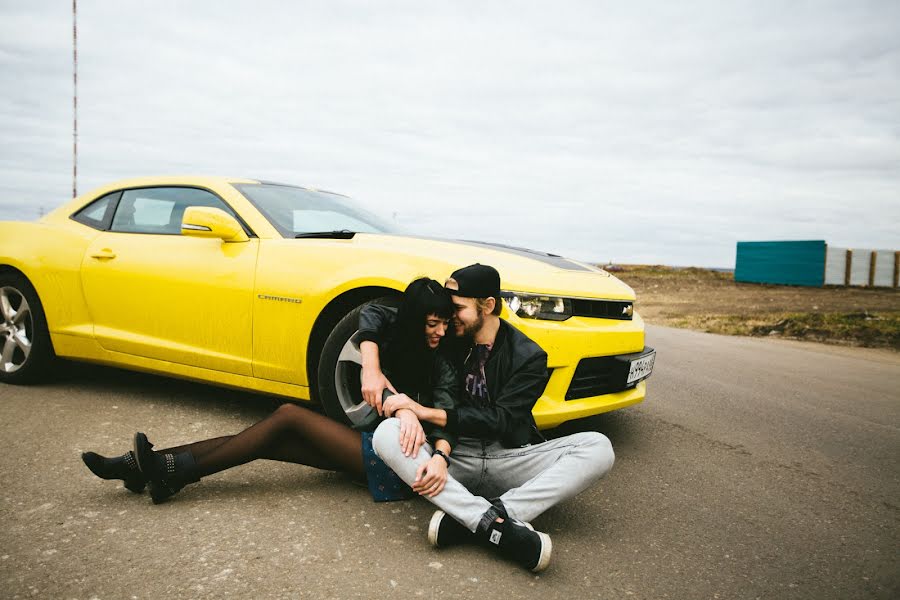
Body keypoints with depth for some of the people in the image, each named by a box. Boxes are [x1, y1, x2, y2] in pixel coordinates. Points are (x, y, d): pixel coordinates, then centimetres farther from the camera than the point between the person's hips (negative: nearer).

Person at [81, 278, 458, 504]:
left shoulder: (442, 366, -8)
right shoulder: (390, 336, 3)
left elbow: (445, 417, -20)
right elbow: (373, 374, -14)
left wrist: (440, 457, -43)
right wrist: (403, 410, -34)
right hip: (368, 438, 5)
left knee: (288, 417, -18)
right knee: (266, 441, -9)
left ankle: (170, 473, -11)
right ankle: (141, 465, -3)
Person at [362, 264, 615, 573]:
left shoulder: (528, 357, -4)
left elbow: (500, 421, -14)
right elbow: (376, 313, 6)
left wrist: (425, 412, -20)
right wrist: (371, 368, -13)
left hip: (510, 460, -1)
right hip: (455, 459, 1)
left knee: (598, 447, -24)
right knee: (386, 434, -28)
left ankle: (465, 521, -36)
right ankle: (497, 525, -39)